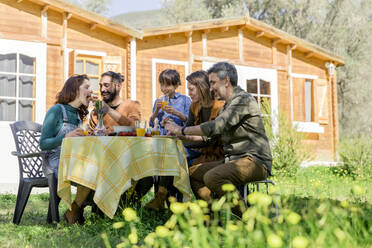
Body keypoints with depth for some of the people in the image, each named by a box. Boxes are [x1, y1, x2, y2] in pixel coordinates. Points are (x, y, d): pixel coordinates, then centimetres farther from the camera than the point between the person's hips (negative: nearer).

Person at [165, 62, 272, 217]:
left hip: (254, 161, -10)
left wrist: (182, 130, -11)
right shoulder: (227, 107, 21)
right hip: (233, 160, 10)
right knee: (192, 172, 7)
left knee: (212, 177, -31)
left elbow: (216, 127, -20)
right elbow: (211, 137, 21)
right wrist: (181, 135, 12)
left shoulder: (243, 100, -11)